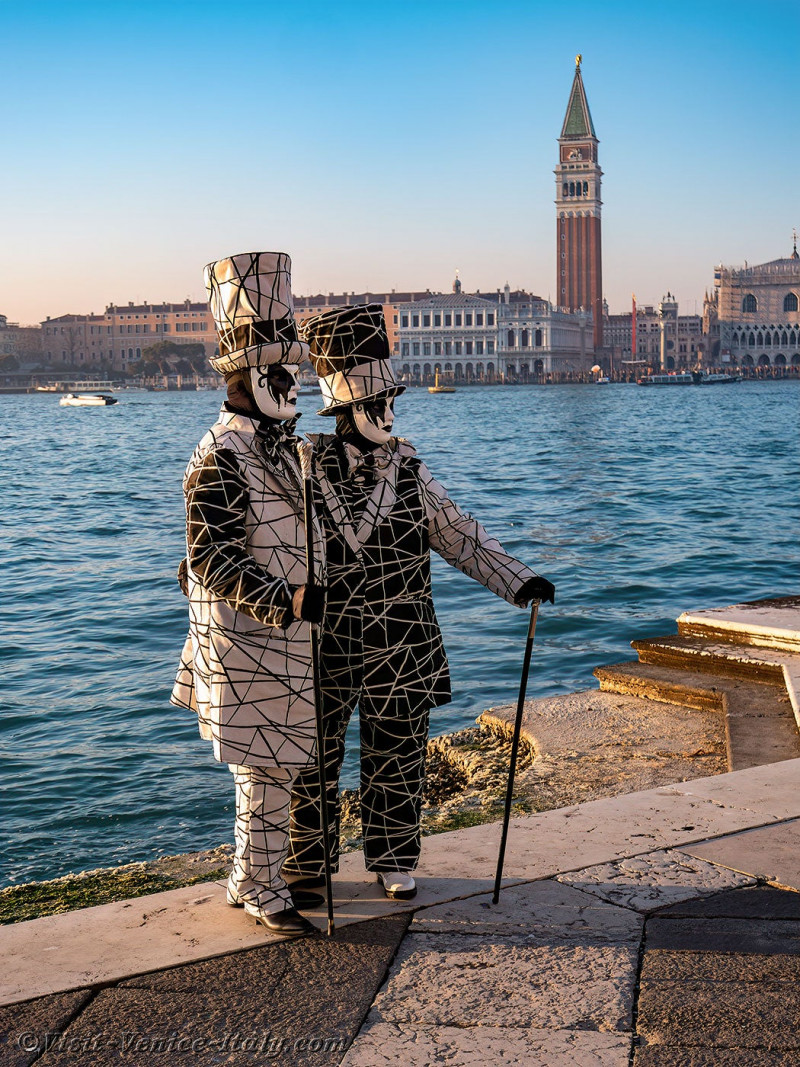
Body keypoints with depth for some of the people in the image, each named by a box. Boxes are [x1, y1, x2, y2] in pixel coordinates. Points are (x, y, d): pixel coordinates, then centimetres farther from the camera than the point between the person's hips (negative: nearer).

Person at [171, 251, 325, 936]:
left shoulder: (282, 448, 12)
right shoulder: (220, 460, -17)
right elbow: (211, 561, -22)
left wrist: (306, 600, 25)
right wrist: (286, 601, -30)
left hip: (285, 635, 9)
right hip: (247, 641, -9)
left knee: (273, 764, 16)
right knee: (267, 767, -2)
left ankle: (252, 878, 29)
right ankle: (262, 892, 12)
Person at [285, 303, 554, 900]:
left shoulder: (408, 466, 3)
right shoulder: (306, 468, -5)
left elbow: (459, 534, 5)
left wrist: (517, 581, -4)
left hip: (400, 645, 2)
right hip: (325, 643, -2)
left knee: (398, 758, 11)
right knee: (314, 758, 7)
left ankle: (394, 860, 28)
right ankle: (307, 865, 24)